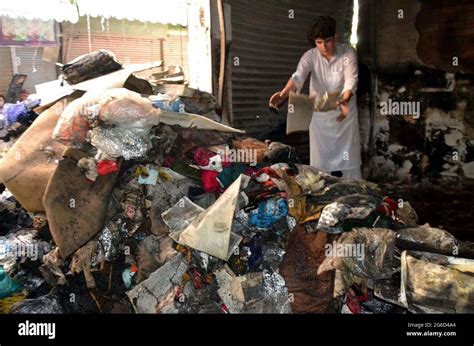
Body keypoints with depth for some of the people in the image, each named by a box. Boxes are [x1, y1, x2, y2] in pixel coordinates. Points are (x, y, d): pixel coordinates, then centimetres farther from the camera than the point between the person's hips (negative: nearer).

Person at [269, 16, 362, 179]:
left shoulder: (348, 52, -13)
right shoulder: (310, 56, -11)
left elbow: (351, 80, -25)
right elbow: (298, 77, -29)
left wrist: (344, 100, -47)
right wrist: (284, 93, -51)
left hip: (344, 111, 0)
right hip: (319, 114, 1)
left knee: (347, 157, 6)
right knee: (320, 158, 5)